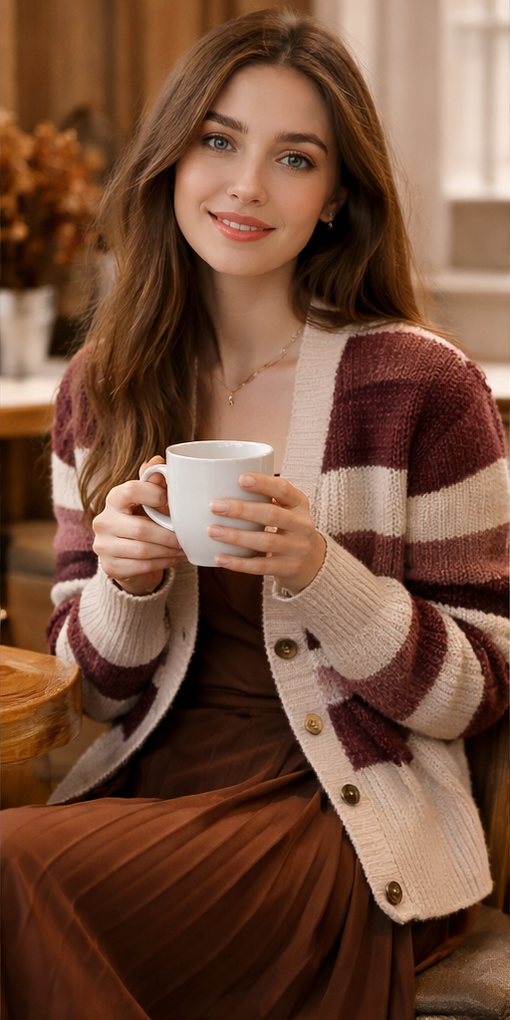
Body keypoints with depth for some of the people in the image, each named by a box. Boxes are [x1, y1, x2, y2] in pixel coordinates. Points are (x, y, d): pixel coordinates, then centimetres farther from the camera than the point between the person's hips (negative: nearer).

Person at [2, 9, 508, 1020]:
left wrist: (320, 574, -21)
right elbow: (95, 686, 10)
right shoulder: (102, 387, 5)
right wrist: (129, 582, -12)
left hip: (336, 821, -3)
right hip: (145, 790, 4)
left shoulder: (422, 386, -7)